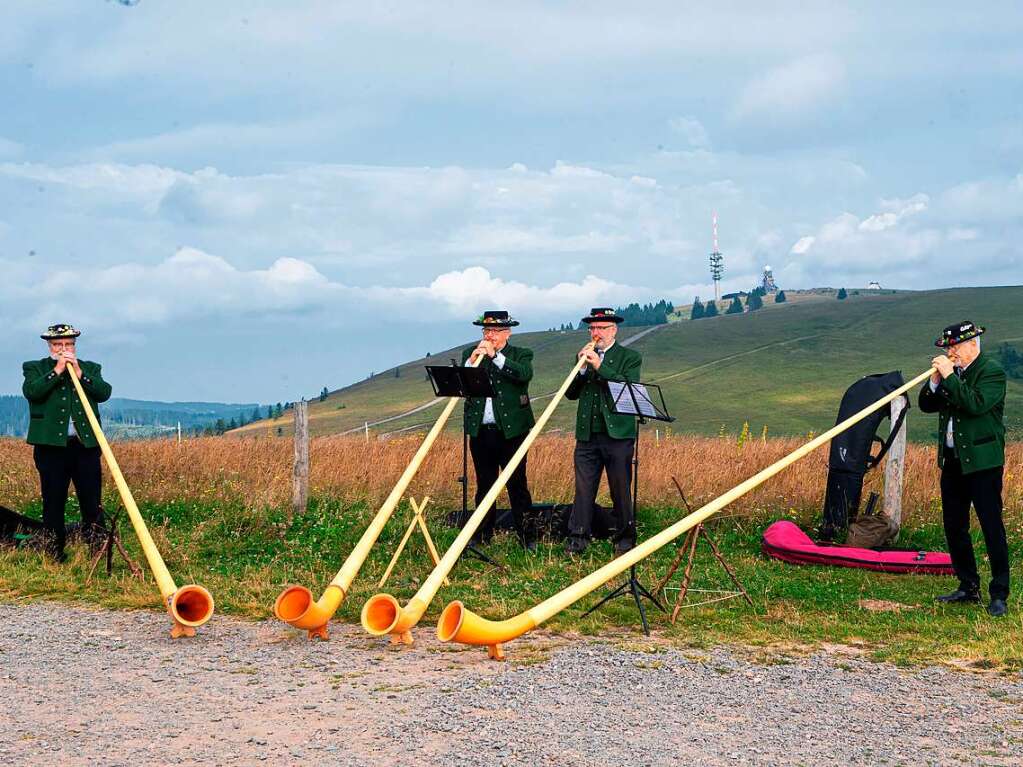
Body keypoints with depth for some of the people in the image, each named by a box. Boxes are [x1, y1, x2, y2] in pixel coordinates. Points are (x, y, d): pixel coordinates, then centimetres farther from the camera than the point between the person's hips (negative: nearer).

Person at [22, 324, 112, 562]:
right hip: (51, 445, -1)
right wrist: (57, 371, -12)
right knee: (53, 502, 3)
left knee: (92, 501, 0)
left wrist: (79, 373, -10)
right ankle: (55, 555, 10)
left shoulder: (90, 368, 15)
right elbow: (31, 392, -11)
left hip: (86, 445, 1)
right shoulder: (35, 368, 9)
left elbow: (104, 393, -2)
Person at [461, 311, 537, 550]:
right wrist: (473, 361, -15)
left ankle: (527, 537, 4)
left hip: (511, 430, -3)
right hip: (480, 431, 3)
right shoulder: (470, 354, 11)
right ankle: (482, 536, 19)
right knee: (484, 485, 11)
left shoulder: (521, 355, 4)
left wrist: (495, 355, -21)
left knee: (517, 486, -2)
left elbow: (525, 374, -18)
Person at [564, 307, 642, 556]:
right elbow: (571, 393, 10)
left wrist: (600, 366, -17)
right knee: (583, 489, 1)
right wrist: (581, 368, -6)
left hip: (618, 433, -3)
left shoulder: (630, 357, 4)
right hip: (587, 434, 3)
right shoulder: (584, 357, 16)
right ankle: (577, 539, 4)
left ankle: (624, 538, 12)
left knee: (621, 489, 2)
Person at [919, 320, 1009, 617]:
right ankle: (968, 587, 24)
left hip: (982, 462, -8)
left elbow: (976, 405, -25)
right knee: (954, 527, 13)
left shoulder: (992, 372, -10)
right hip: (952, 460, 8)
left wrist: (949, 376, -22)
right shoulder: (952, 371, 12)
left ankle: (999, 595, 0)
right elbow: (927, 405, 11)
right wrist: (935, 380, -5)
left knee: (992, 528, -5)